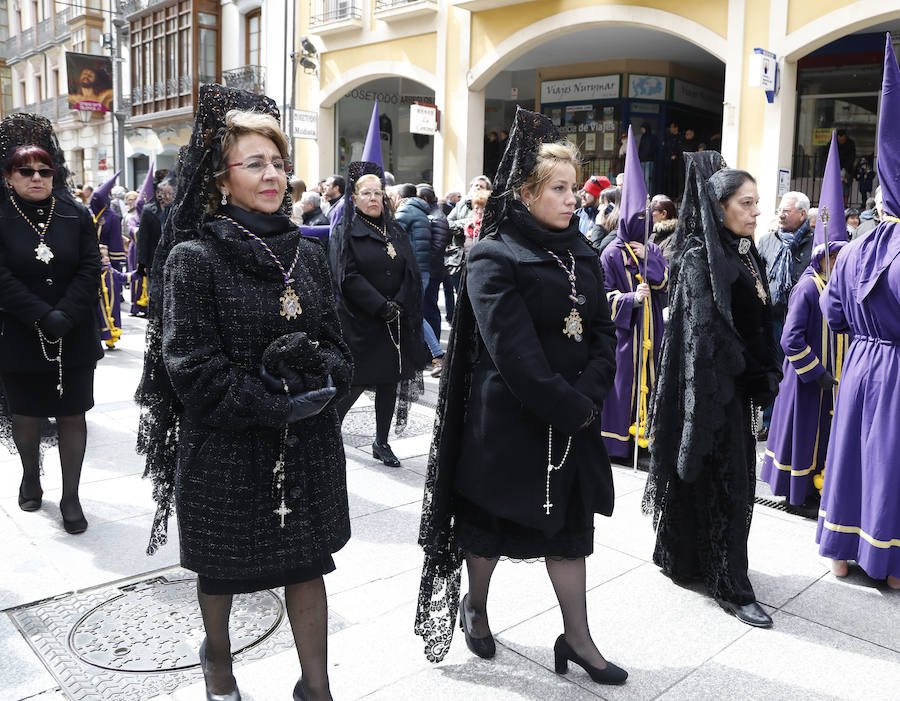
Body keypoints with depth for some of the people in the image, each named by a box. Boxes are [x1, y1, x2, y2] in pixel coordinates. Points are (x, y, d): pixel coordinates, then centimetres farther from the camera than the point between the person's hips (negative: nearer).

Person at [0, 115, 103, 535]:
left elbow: (90, 269, -4)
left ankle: (70, 496, 14)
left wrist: (66, 316, -15)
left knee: (72, 415, 4)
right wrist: (44, 318, -19)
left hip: (74, 339, 1)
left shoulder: (76, 215, 2)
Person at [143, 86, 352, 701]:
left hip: (308, 440, 4)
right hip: (226, 445, -3)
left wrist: (321, 376, -12)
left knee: (309, 560, 11)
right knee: (222, 566, 16)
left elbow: (336, 344, 10)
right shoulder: (195, 258, -10)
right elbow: (193, 367, -14)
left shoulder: (307, 254, 5)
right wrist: (275, 403, -18)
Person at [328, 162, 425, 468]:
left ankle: (382, 442, 20)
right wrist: (381, 307, -17)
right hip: (360, 324, -5)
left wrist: (399, 305, -8)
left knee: (389, 383, 8)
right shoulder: (345, 233, -2)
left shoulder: (396, 231, 13)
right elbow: (348, 278, -12)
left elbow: (412, 273, 7)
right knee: (356, 383, -3)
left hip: (396, 323, 5)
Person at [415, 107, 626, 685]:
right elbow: (514, 352, -20)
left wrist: (588, 394, -12)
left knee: (570, 523, 12)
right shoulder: (496, 259, -13)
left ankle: (577, 638, 26)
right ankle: (475, 605, 38)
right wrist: (570, 409, -18)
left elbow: (603, 331, 4)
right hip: (508, 419, -5)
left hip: (574, 416, 6)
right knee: (492, 517, 13)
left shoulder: (582, 255, 7)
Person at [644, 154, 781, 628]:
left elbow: (758, 323, 14)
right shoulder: (699, 257, -14)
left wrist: (766, 375, 8)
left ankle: (685, 557, 30)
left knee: (733, 476, 15)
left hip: (740, 384, 9)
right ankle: (729, 586, 6)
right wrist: (754, 376, -14)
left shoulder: (745, 253, 12)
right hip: (712, 386, -9)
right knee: (724, 481, -4)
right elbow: (706, 330, -18)